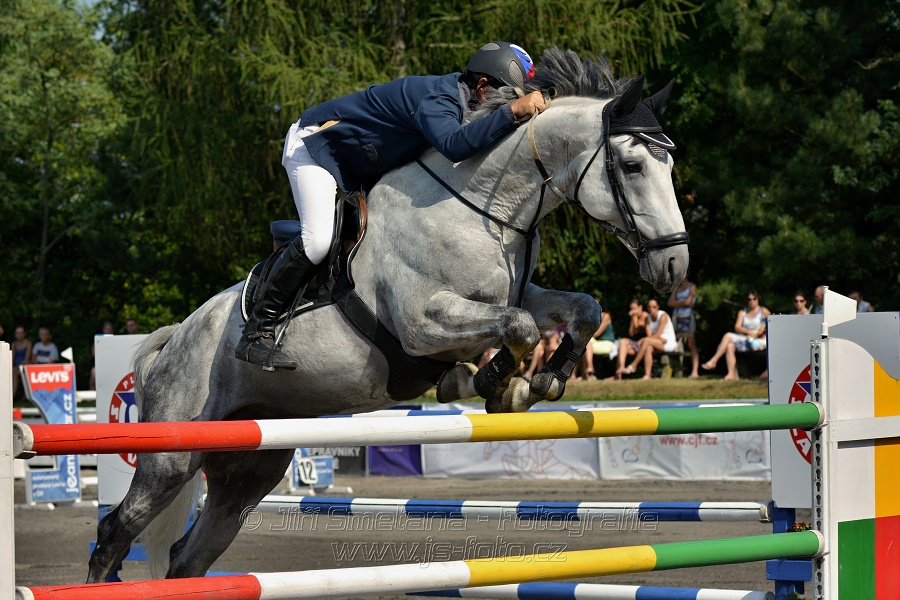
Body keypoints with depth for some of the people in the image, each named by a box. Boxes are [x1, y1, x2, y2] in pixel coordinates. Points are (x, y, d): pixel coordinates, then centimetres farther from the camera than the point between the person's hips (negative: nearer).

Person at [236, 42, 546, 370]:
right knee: (317, 240, -25)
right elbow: (453, 145, -54)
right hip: (315, 144, -10)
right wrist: (512, 112, -56)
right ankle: (255, 333, -20)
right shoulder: (438, 100, -32)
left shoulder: (461, 96, -3)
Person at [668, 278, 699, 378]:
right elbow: (670, 302, 7)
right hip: (676, 317, 5)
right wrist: (682, 303, -3)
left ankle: (695, 371, -18)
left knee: (691, 344, -11)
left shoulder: (691, 286, 5)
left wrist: (677, 303, 4)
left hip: (688, 317, -5)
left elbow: (688, 302, -7)